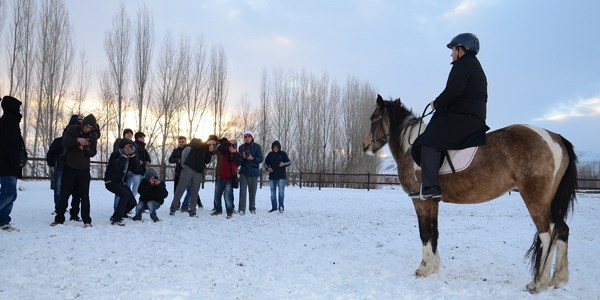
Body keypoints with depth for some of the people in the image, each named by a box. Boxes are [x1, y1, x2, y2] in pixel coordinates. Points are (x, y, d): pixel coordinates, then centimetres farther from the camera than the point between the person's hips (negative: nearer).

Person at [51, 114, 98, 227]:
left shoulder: (93, 135, 0)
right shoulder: (72, 129, -5)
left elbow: (93, 153, -1)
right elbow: (65, 141, -18)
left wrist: (84, 149, -21)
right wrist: (77, 140, -34)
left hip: (84, 169, 1)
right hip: (69, 167, -1)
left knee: (84, 195, 3)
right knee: (64, 193, 6)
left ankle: (87, 220, 8)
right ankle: (59, 218, 17)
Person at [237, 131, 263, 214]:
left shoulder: (257, 147, 0)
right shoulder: (241, 147, 7)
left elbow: (261, 159, -4)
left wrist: (252, 158, -20)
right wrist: (243, 157, -13)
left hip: (254, 172, -1)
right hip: (243, 172, 1)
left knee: (252, 191, 6)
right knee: (242, 191, -5)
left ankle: (252, 208, 18)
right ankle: (241, 209, -3)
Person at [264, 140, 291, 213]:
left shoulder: (283, 154, 0)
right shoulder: (270, 154, 6)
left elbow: (288, 162, 1)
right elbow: (266, 163, 12)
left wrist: (284, 164, -21)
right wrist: (267, 168, -8)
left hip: (281, 176, -3)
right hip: (272, 176, 3)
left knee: (281, 191, -9)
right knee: (273, 192, 8)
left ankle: (281, 206, -1)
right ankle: (274, 207, 16)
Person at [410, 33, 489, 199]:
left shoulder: (462, 64, -7)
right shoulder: (477, 67, 26)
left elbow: (452, 91, -20)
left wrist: (436, 104, -5)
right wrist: (441, 105, 16)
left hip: (461, 117, -11)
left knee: (429, 142, -16)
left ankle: (430, 186, -26)